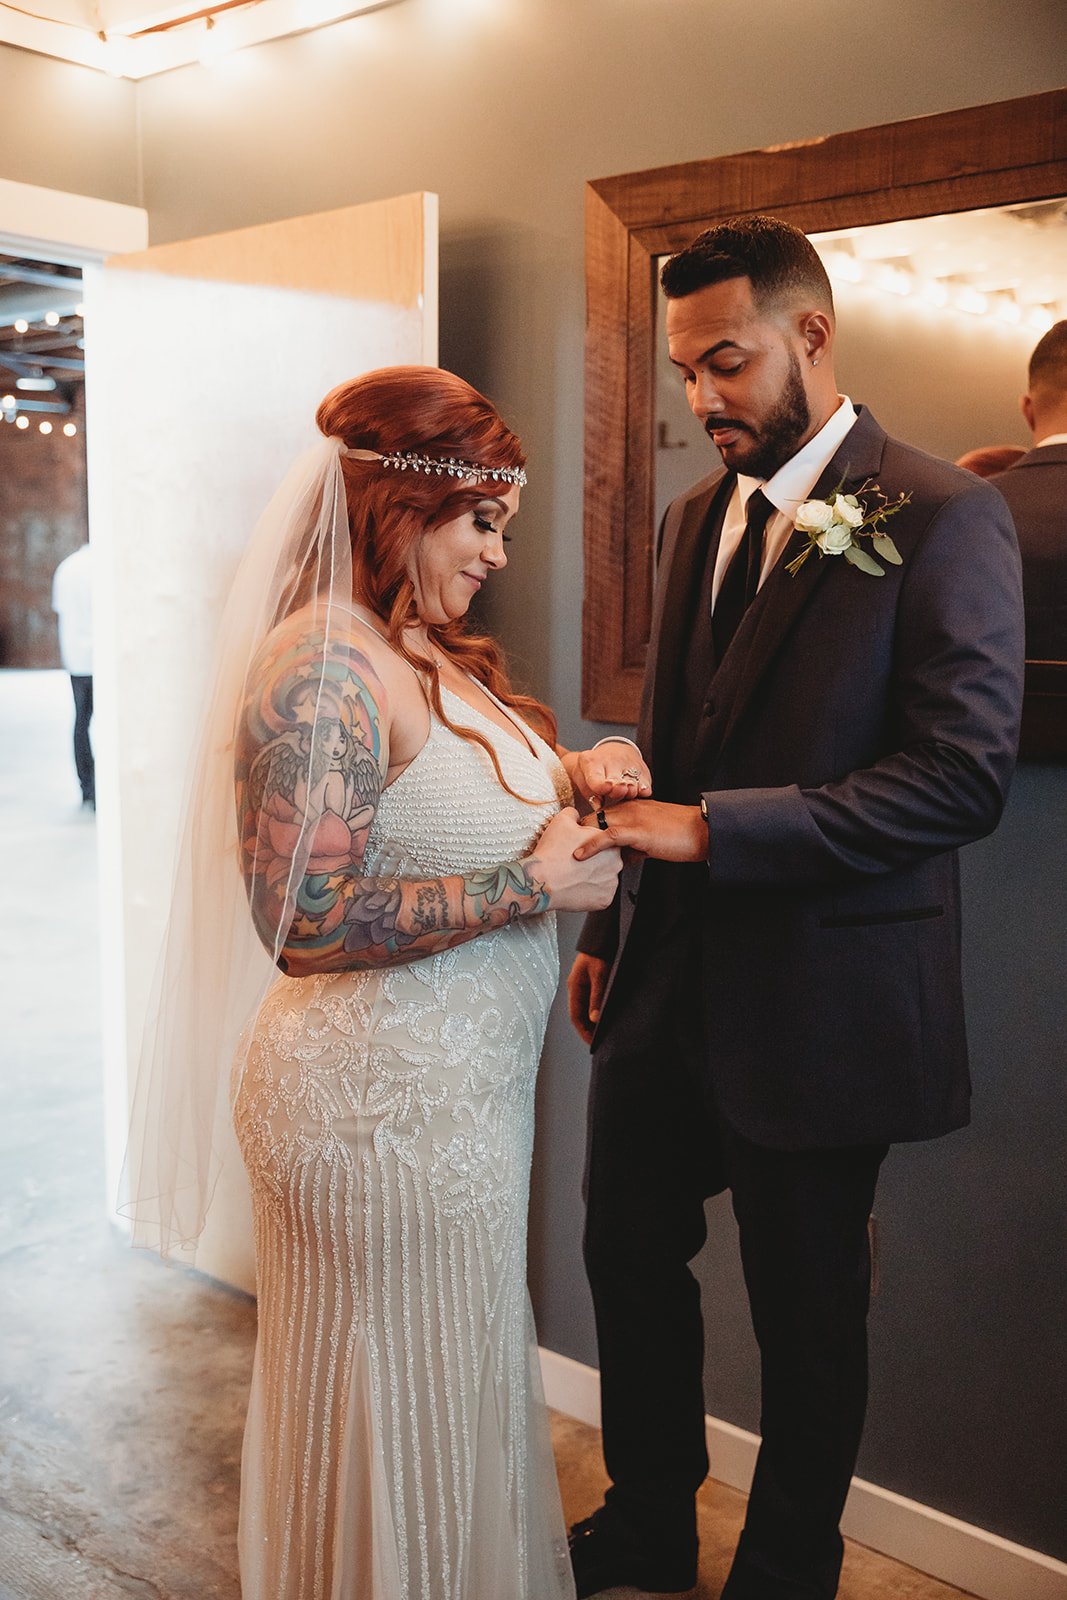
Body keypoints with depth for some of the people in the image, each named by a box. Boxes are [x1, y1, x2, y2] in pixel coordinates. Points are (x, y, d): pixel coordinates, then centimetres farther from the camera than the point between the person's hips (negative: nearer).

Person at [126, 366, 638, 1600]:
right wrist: (531, 884, -21)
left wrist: (561, 779, 1)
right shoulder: (326, 668, -21)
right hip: (384, 1102, -9)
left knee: (462, 1393, 24)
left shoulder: (422, 652, 9)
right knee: (406, 1409, 10)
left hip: (455, 1084, 10)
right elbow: (310, 920, -26)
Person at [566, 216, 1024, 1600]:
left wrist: (712, 827, -24)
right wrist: (610, 926, 12)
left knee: (806, 1311, 12)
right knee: (629, 1252, 18)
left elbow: (965, 774, -20)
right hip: (668, 974, 7)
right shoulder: (697, 517, 9)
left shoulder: (943, 521, -13)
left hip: (818, 1000, -6)